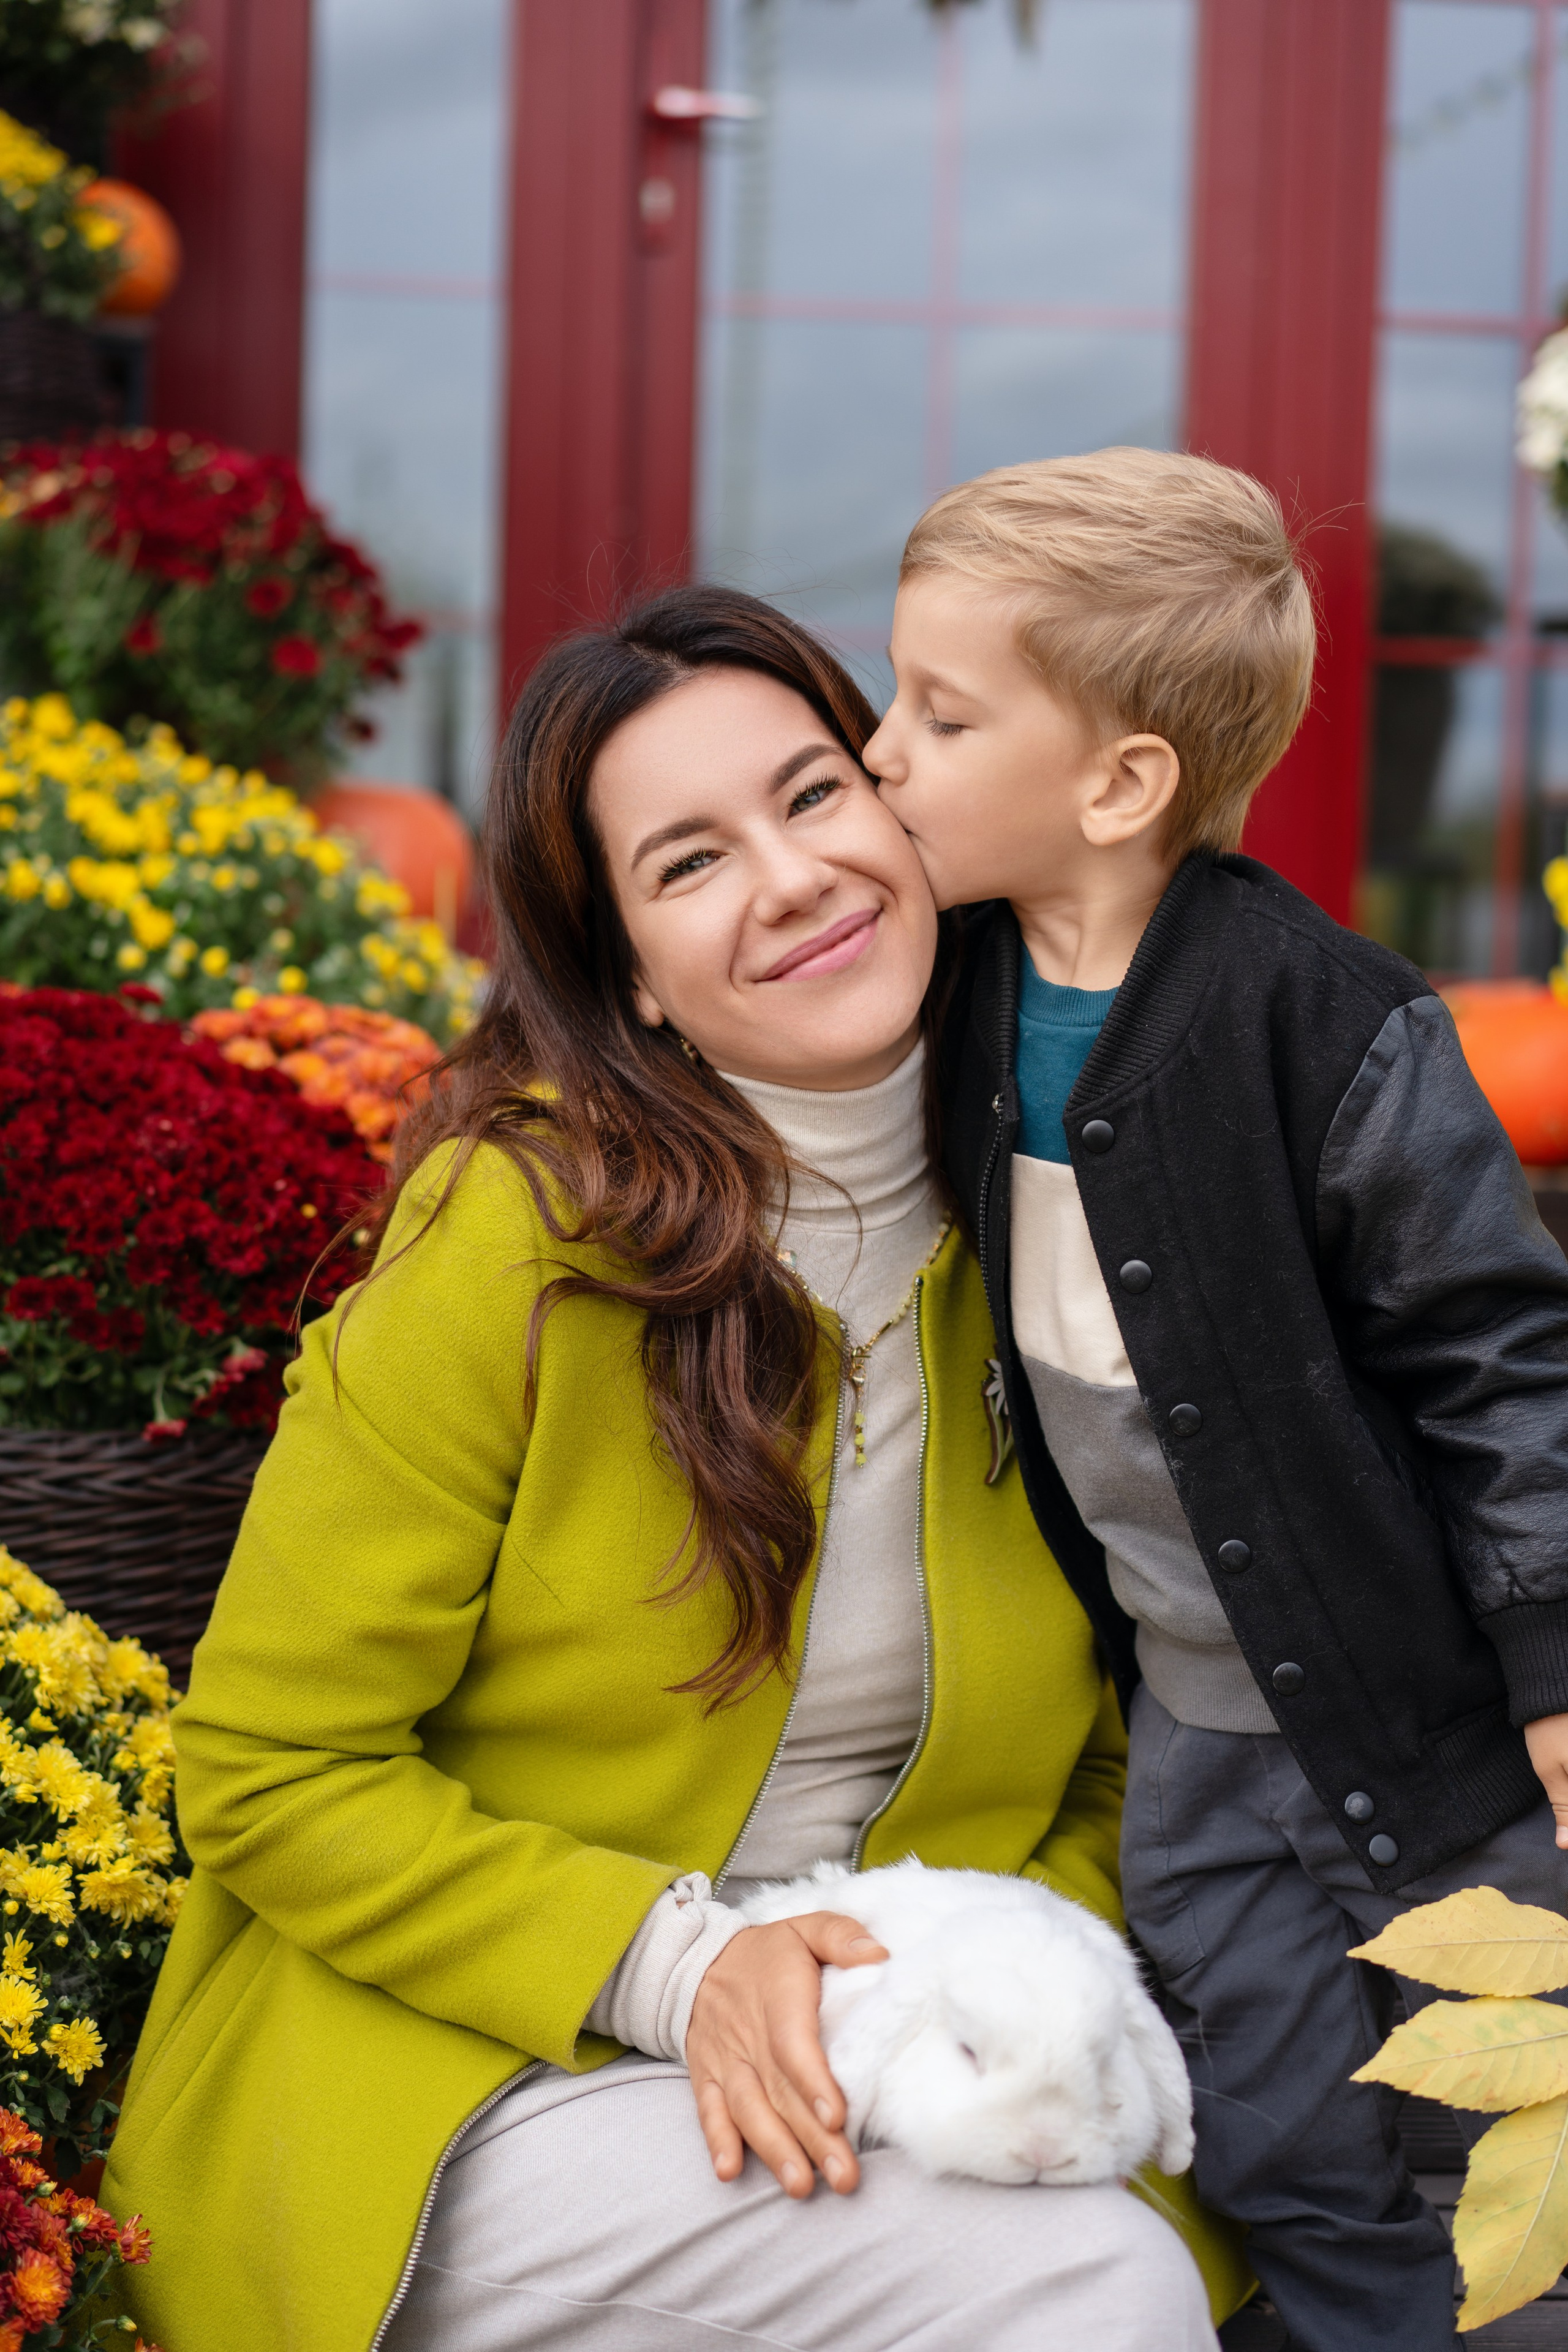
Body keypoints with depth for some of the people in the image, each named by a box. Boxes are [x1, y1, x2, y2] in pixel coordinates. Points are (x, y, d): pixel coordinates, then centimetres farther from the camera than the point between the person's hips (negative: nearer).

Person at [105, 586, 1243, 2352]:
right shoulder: (520, 1236, -13)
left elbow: (1115, 1756, 13)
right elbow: (272, 1776, -8)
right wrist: (668, 1959, -19)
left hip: (858, 2065, 5)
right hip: (457, 2111, -5)